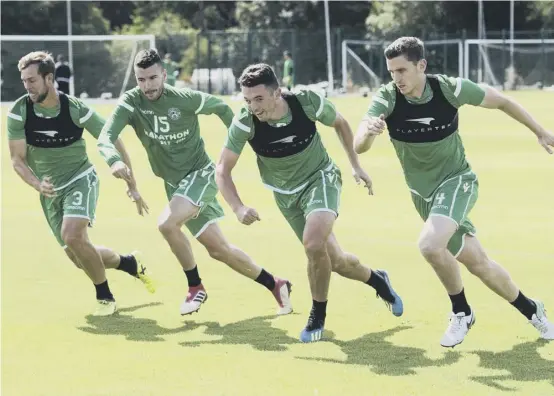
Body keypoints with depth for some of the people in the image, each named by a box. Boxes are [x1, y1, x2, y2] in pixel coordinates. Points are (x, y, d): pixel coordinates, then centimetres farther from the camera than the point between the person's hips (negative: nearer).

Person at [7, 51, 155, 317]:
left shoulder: (75, 109, -18)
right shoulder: (19, 112, -13)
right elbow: (18, 160, -7)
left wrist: (131, 181, -4)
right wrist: (38, 185, -25)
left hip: (80, 180, -4)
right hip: (50, 191, 4)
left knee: (73, 237, -30)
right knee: (80, 258, 7)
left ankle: (105, 297, -11)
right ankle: (130, 263, 35)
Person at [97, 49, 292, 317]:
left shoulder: (186, 99, -18)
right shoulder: (130, 103, -12)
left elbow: (221, 107, 1)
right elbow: (105, 137, -24)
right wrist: (114, 160, -44)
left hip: (201, 174, -5)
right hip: (174, 183, 5)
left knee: (167, 223, -28)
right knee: (218, 249, 8)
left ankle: (195, 287, -8)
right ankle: (275, 285, 25)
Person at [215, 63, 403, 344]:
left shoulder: (307, 102, -25)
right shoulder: (244, 123, -25)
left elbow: (339, 123, -2)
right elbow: (222, 170, -19)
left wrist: (355, 165, -3)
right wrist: (238, 209, -34)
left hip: (320, 177, -2)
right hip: (287, 194, 2)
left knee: (313, 243, -29)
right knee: (335, 261, 7)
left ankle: (318, 317, -6)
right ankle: (377, 281, 41)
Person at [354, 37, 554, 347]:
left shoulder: (450, 88, -20)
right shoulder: (387, 98, -17)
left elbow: (501, 101, -4)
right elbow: (359, 146, -28)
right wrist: (369, 132, -51)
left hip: (457, 180, -3)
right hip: (424, 193, 3)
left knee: (430, 244, -29)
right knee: (478, 264, 11)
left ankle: (462, 313, -4)